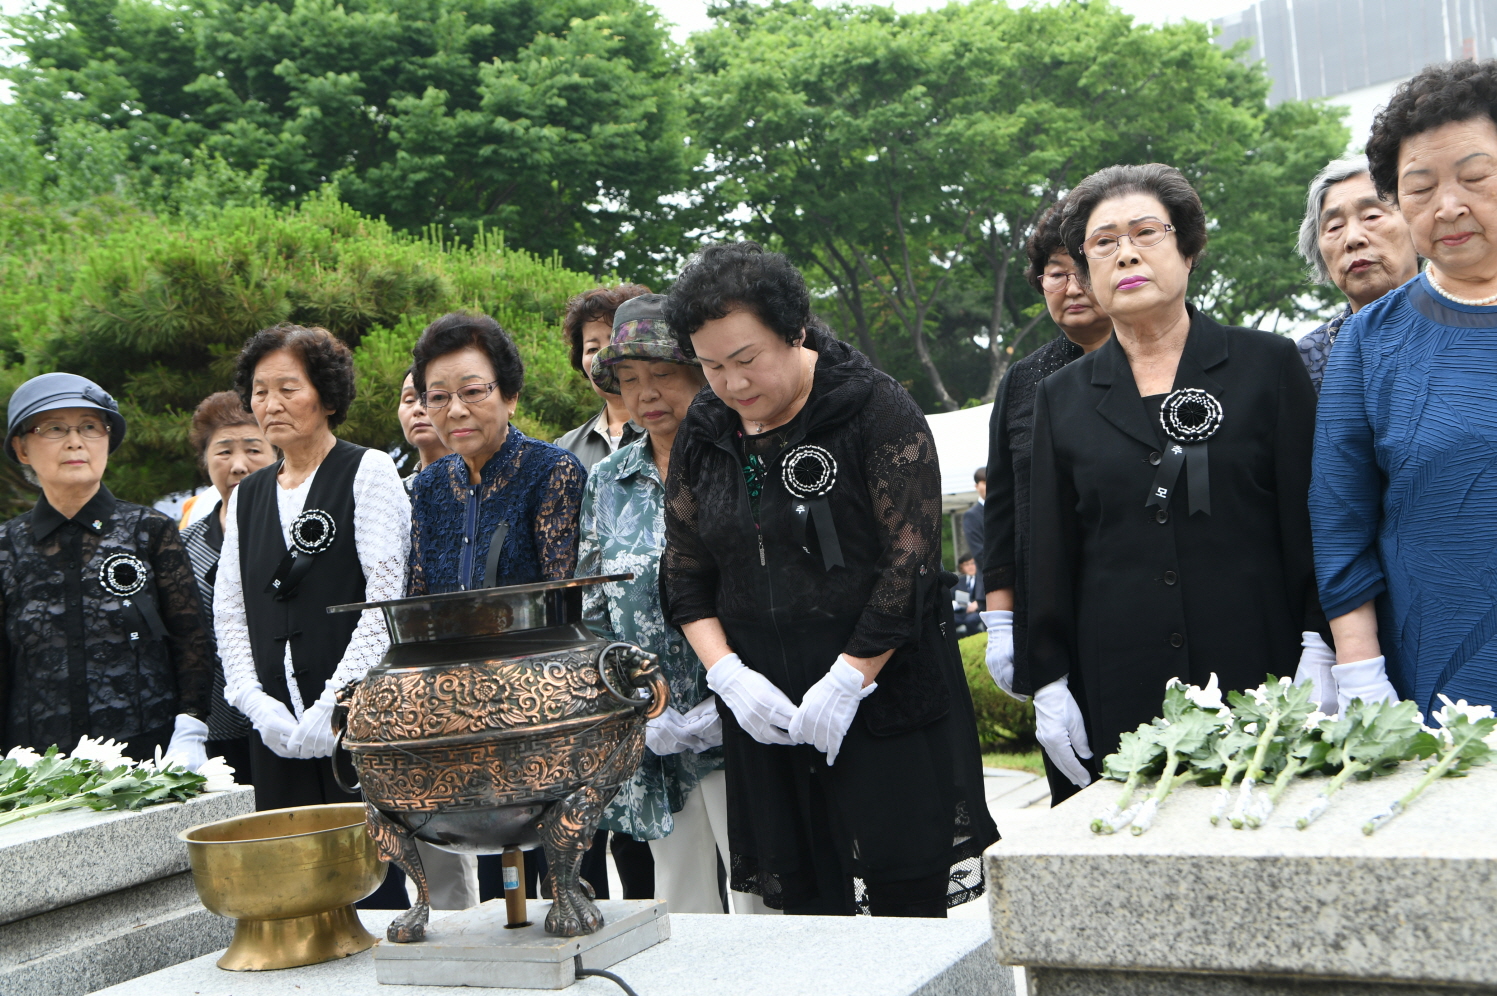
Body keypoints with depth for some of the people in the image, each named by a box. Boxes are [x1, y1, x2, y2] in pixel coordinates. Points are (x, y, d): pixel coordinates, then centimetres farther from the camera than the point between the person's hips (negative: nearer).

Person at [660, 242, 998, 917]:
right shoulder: (701, 435, 8)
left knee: (908, 908, -2)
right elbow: (684, 574, 11)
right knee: (803, 908, 7)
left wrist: (849, 680, -16)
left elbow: (910, 560, -12)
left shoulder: (877, 409, -8)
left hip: (886, 692, -4)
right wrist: (726, 672, -4)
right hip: (763, 708, 5)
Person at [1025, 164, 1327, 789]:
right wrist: (1051, 682, 5)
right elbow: (1050, 552, 11)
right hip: (1123, 687, 1)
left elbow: (1312, 518, 3)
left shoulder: (1268, 364, 6)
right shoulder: (1061, 398, 11)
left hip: (1259, 671, -1)